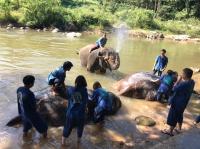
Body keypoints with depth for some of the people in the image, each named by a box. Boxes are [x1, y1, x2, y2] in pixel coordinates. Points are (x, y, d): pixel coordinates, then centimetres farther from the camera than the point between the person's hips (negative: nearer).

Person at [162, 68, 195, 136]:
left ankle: (170, 131, 22)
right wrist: (180, 81, -5)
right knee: (179, 115, 25)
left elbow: (175, 89, -23)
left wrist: (178, 80, -19)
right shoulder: (191, 82, -3)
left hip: (177, 102, -9)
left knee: (173, 116, 7)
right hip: (183, 102, 9)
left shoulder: (184, 84, -32)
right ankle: (179, 129, 40)